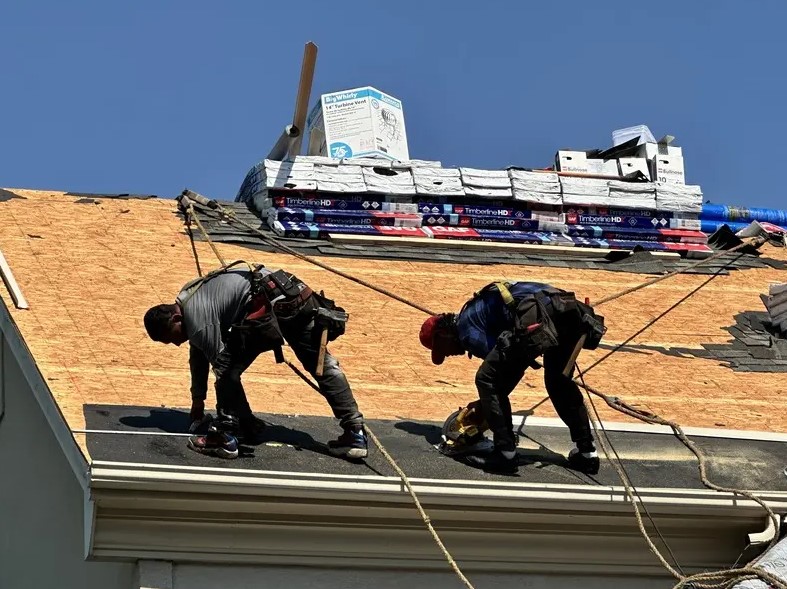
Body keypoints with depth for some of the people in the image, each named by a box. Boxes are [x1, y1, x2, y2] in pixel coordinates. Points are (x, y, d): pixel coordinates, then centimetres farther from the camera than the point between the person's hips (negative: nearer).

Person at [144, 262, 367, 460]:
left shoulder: (197, 319, -5)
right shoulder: (190, 299, 26)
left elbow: (221, 364, -1)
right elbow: (198, 356, 38)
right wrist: (197, 399, 45)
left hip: (269, 305, -11)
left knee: (229, 369, -1)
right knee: (323, 366, 14)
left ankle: (225, 437, -1)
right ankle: (355, 434, 17)